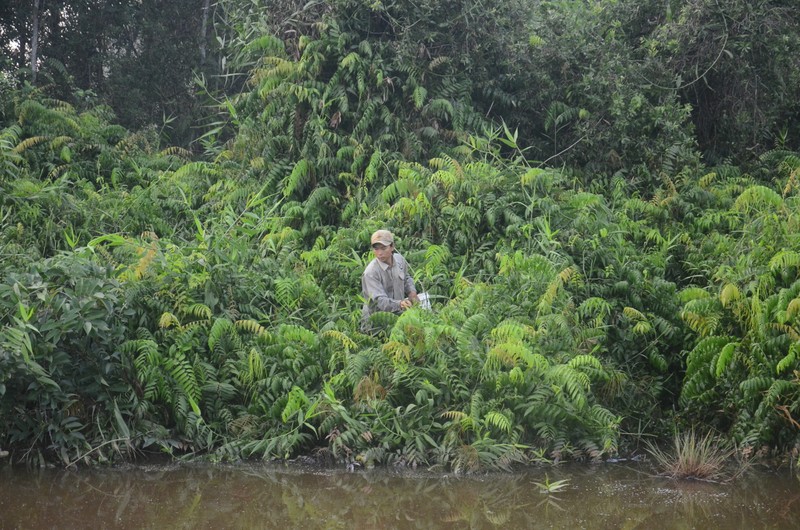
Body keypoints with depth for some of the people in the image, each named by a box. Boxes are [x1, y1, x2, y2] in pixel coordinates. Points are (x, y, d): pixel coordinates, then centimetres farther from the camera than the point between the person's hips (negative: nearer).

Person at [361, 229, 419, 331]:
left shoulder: (400, 259, 0)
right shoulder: (370, 273, -22)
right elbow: (380, 301, -29)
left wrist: (411, 291, 5)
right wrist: (399, 304, -45)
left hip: (398, 315, 6)